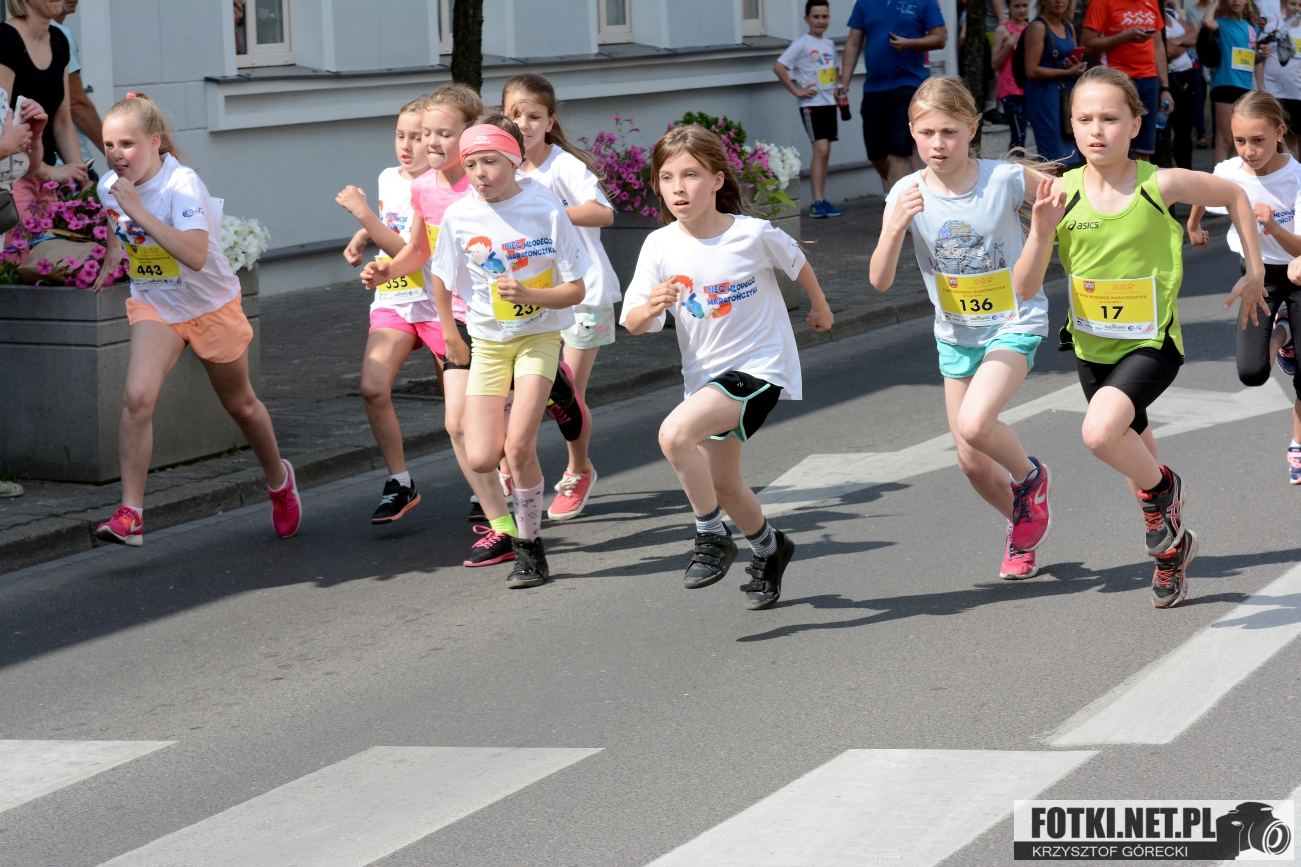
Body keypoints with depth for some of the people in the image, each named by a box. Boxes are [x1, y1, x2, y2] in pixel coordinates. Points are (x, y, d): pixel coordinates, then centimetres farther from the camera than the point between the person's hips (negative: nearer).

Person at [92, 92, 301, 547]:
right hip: (154, 306, 4)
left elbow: (196, 256, -43)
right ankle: (129, 514, -21)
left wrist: (139, 211, -43)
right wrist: (110, 260, 7)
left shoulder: (182, 185, -28)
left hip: (211, 305, -4)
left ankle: (279, 480, 45)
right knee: (137, 398, -21)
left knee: (240, 405, 16)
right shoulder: (109, 186, -8)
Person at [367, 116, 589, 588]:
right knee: (481, 459, -9)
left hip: (538, 335, -3)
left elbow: (576, 290, -12)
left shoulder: (546, 209, -15)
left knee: (518, 447, -18)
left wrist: (528, 295, -27)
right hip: (487, 341, 3)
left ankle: (529, 546, 1)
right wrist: (447, 330, 15)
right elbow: (443, 276, 9)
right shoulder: (459, 216, -9)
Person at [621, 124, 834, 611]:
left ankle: (712, 538, -9)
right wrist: (652, 306, -32)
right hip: (705, 376, 6)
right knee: (721, 484, 17)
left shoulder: (754, 234, -17)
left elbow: (797, 263, 5)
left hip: (760, 368, -6)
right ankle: (768, 549, 47)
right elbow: (633, 324, -9)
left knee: (675, 433, -27)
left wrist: (820, 308, 23)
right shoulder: (660, 246, -9)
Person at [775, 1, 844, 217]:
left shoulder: (829, 44, 12)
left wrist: (837, 89, 10)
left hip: (829, 102, 7)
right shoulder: (802, 44, -9)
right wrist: (796, 90, -15)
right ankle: (817, 202, -15)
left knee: (825, 153, 8)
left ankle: (821, 201, 12)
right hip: (812, 104, -7)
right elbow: (779, 67, -15)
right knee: (821, 150, -15)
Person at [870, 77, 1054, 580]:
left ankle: (1030, 476, 5)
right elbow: (880, 281, -18)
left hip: (1014, 324, -4)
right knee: (972, 463, 8)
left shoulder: (1005, 179, -17)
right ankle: (1023, 524, 38)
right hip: (956, 335, 4)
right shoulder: (907, 195, -12)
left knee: (973, 425, -27)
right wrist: (896, 227, -33)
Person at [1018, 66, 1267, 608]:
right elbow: (1024, 287, -12)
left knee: (1101, 431, -30)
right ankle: (1172, 546, 48)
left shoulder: (1160, 185, -16)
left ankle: (1161, 489, 2)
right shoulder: (1062, 193, -11)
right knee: (1132, 454, 22)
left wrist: (1254, 272, 6)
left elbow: (1234, 196, 4)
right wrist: (1042, 230, -27)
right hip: (1091, 347, 4)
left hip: (1151, 344, -4)